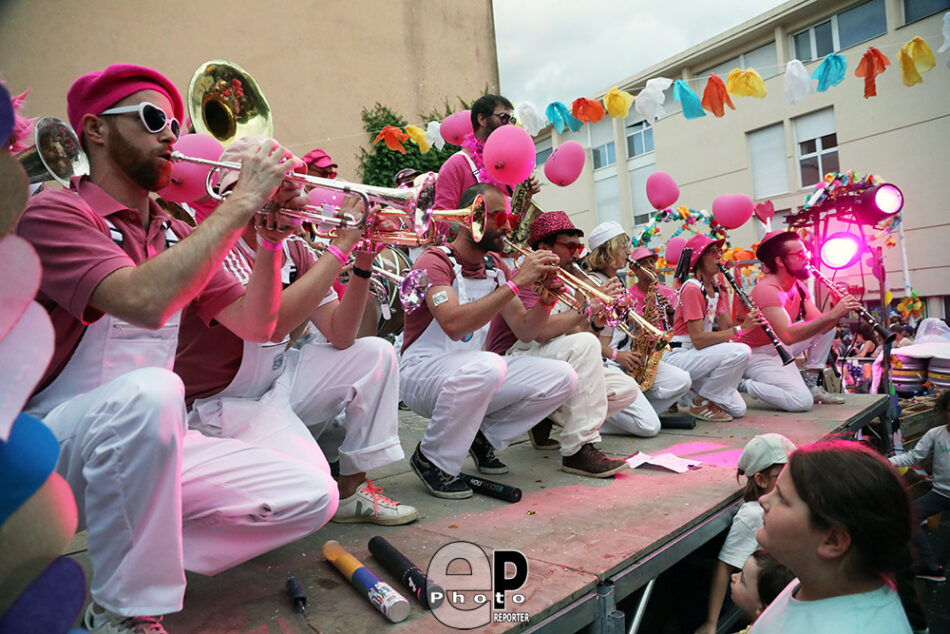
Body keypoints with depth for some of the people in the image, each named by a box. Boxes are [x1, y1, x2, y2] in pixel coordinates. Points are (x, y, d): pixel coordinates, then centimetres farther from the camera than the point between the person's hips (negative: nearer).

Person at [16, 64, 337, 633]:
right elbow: (144, 301, -31)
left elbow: (255, 326, 5)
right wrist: (243, 202, -25)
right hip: (52, 445, -5)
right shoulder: (56, 213, -11)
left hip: (147, 445, 6)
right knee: (149, 390, -40)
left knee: (312, 496, -9)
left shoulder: (175, 234, 9)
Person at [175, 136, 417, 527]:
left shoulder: (295, 251, 0)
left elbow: (339, 336, -5)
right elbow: (273, 323, -37)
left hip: (279, 382, 7)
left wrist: (362, 263, -18)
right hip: (221, 402, -7)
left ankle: (353, 489, 1)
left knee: (375, 353, -6)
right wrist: (341, 244, -32)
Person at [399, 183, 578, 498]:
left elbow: (525, 329, 7)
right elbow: (454, 324, -33)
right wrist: (516, 282, -30)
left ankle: (482, 436, 9)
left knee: (562, 377, -9)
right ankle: (432, 460, -14)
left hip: (473, 371, 7)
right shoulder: (435, 261, -15)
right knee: (486, 365, -39)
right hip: (421, 373, -7)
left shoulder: (495, 264, 8)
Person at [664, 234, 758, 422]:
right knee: (740, 351, -28)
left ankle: (688, 394, 17)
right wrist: (740, 329, -26)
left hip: (699, 357, 8)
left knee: (738, 409, -2)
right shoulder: (692, 288, -17)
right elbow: (698, 339, -24)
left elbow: (727, 328, 2)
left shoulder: (718, 288, 10)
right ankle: (701, 403, -12)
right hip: (678, 357, -8)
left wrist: (747, 321, -17)